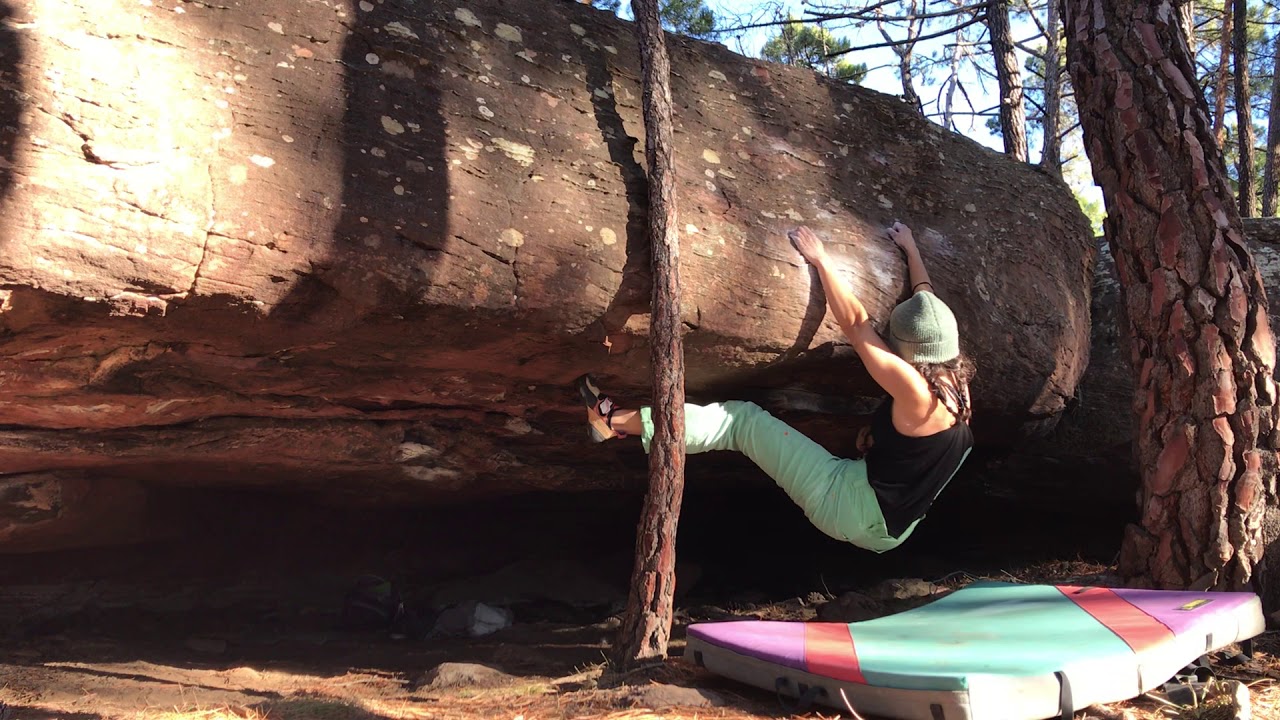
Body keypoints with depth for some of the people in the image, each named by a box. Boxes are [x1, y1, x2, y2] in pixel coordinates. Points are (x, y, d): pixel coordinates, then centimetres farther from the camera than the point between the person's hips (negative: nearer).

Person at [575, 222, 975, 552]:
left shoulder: (916, 390, -20)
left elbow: (855, 325, -15)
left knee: (743, 420, -6)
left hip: (852, 508, -8)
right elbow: (927, 302, 18)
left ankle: (614, 420, -5)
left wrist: (820, 260, -7)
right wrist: (911, 249, 30)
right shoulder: (954, 379, 3)